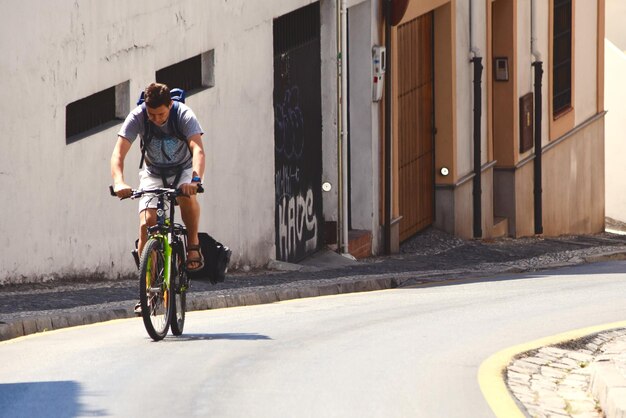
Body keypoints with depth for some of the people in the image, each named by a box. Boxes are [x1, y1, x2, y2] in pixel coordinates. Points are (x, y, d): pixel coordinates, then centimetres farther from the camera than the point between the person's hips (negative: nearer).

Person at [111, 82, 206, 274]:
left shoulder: (184, 115, -26)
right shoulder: (137, 117, -23)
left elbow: (198, 150, -39)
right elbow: (118, 153, -31)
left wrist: (195, 179, -58)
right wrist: (119, 182, -50)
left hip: (183, 170, -1)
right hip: (153, 173, 1)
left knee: (187, 196, -35)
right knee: (147, 223, -19)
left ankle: (193, 244, -12)